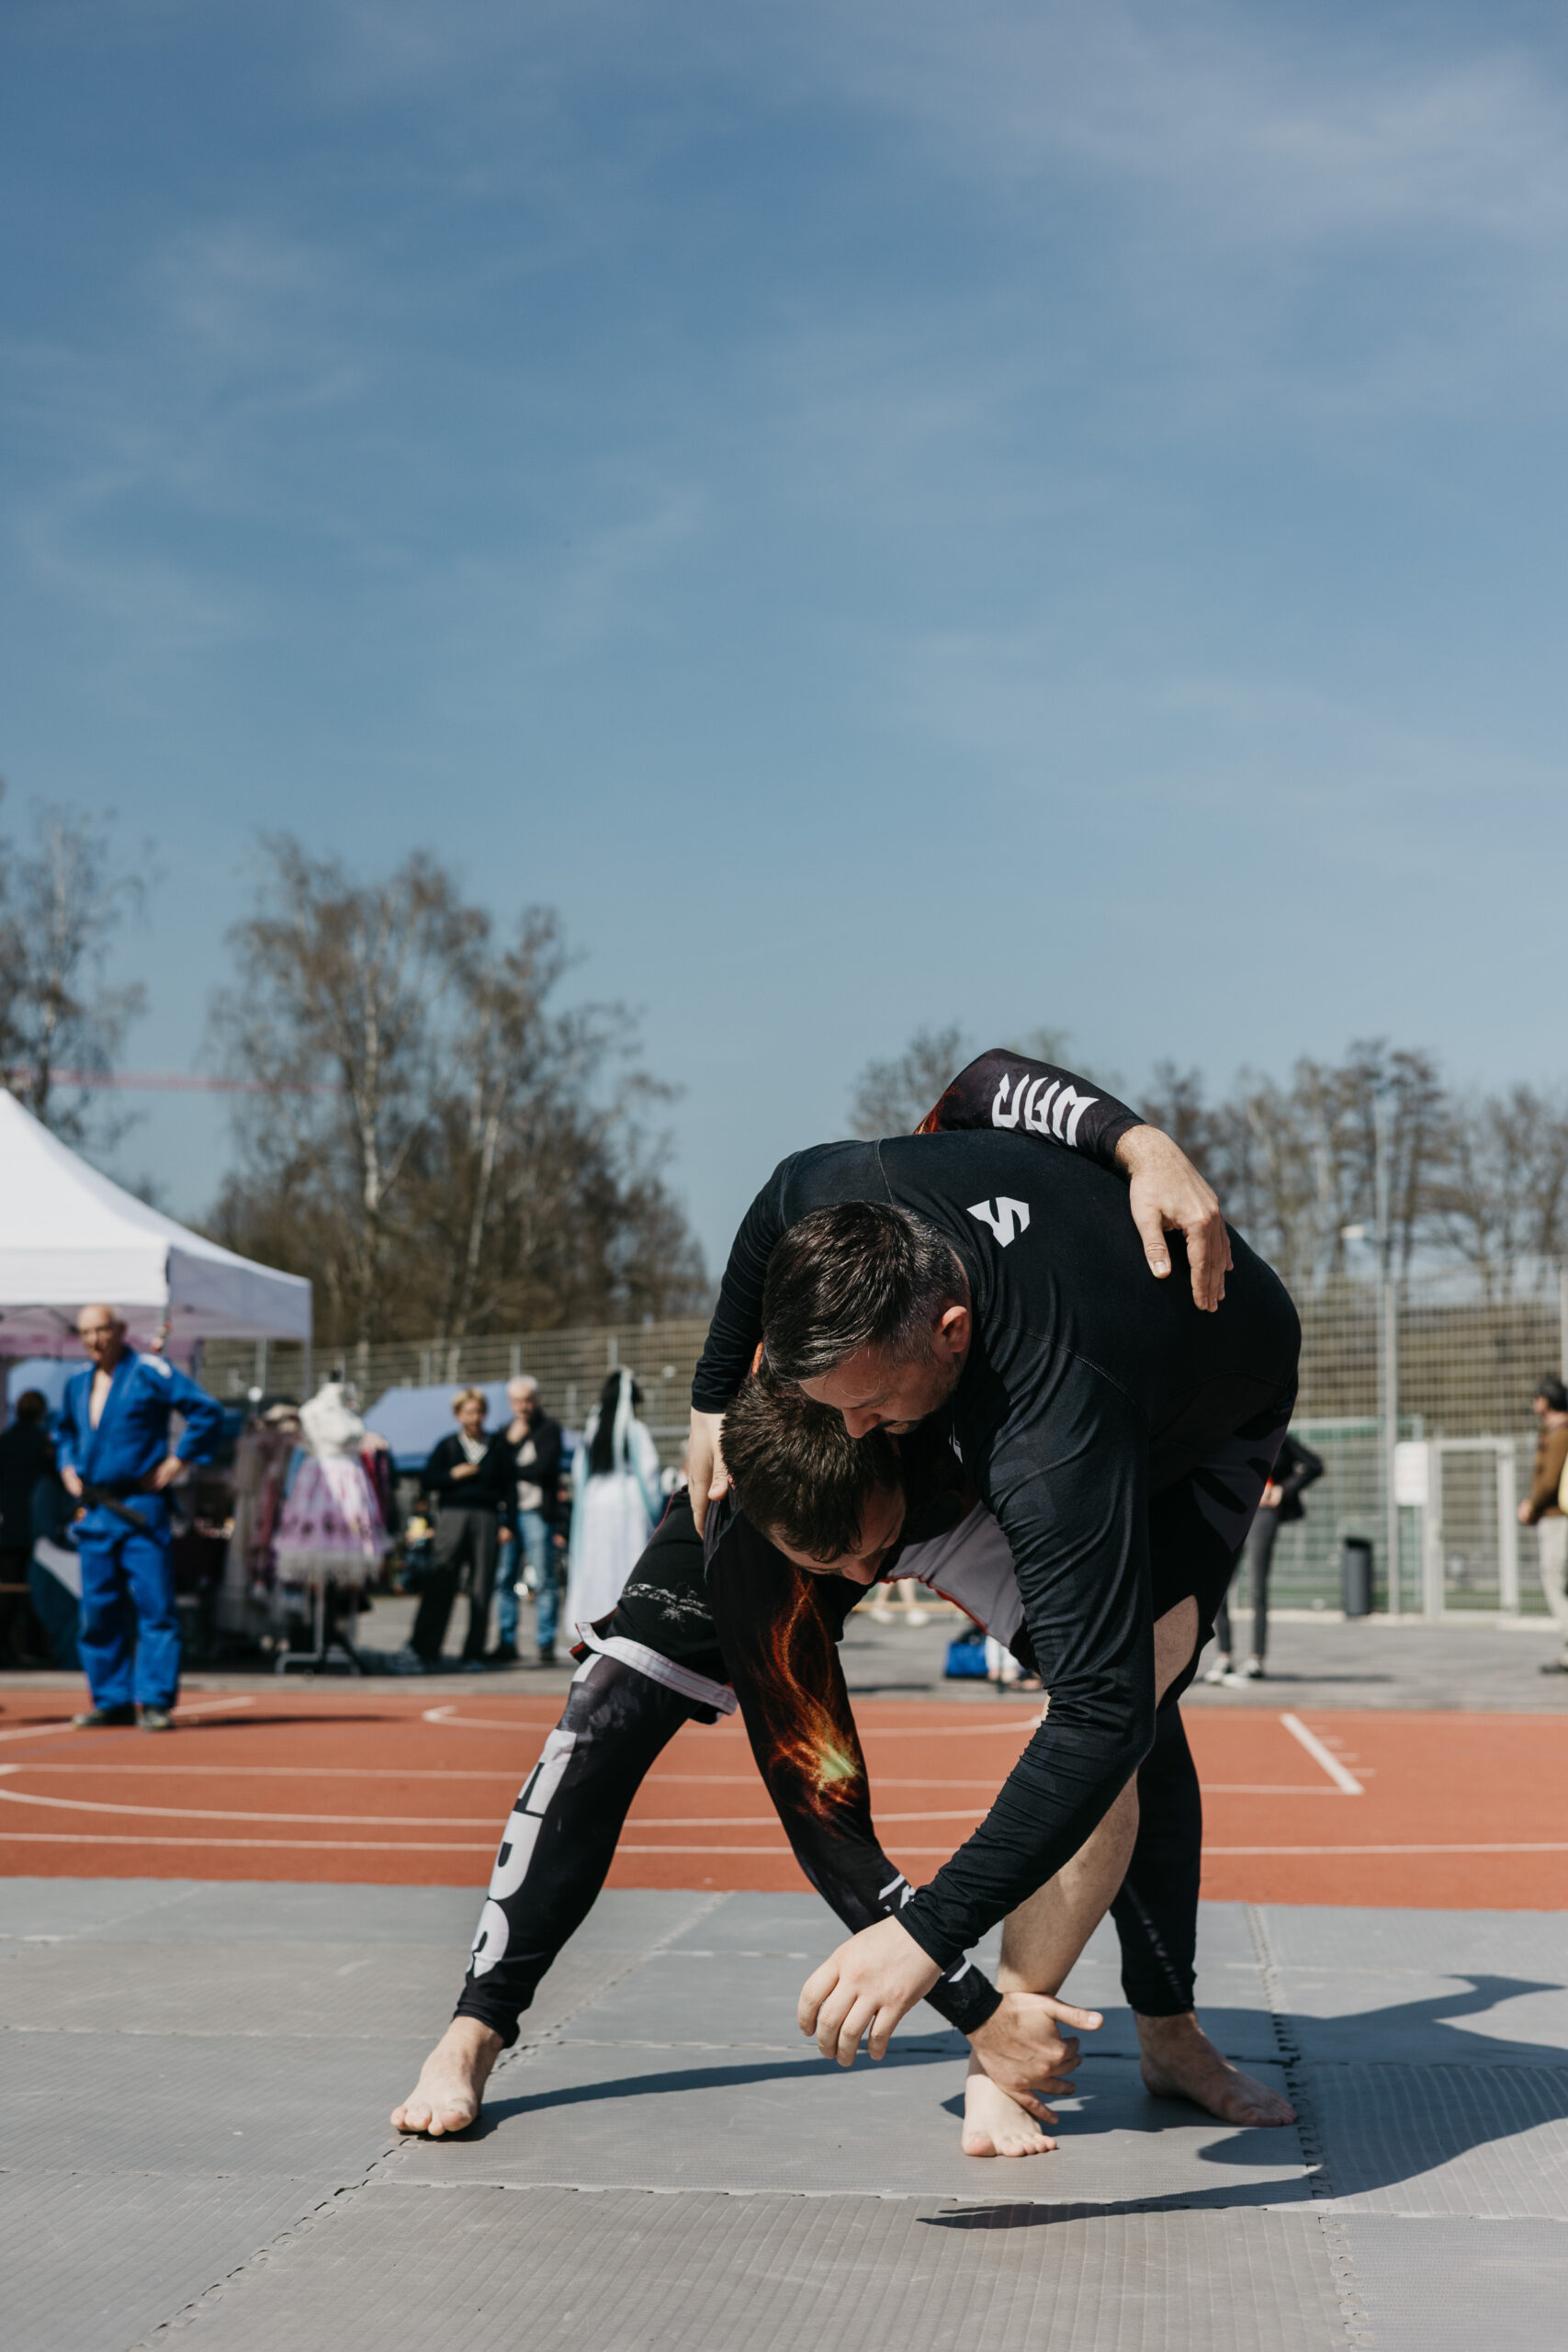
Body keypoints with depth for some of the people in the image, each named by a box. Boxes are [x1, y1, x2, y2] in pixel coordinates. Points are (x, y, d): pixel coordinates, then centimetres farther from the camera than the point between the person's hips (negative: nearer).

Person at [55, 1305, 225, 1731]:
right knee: (99, 1611, 7)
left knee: (155, 1607, -8)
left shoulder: (150, 1372, -5)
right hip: (94, 1510, 6)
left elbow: (206, 1412, -7)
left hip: (140, 1508, -6)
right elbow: (65, 1431, 33)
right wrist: (68, 1467, 15)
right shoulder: (77, 1383, 15)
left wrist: (178, 1460, -9)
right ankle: (112, 1701, 15)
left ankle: (154, 1702, -7)